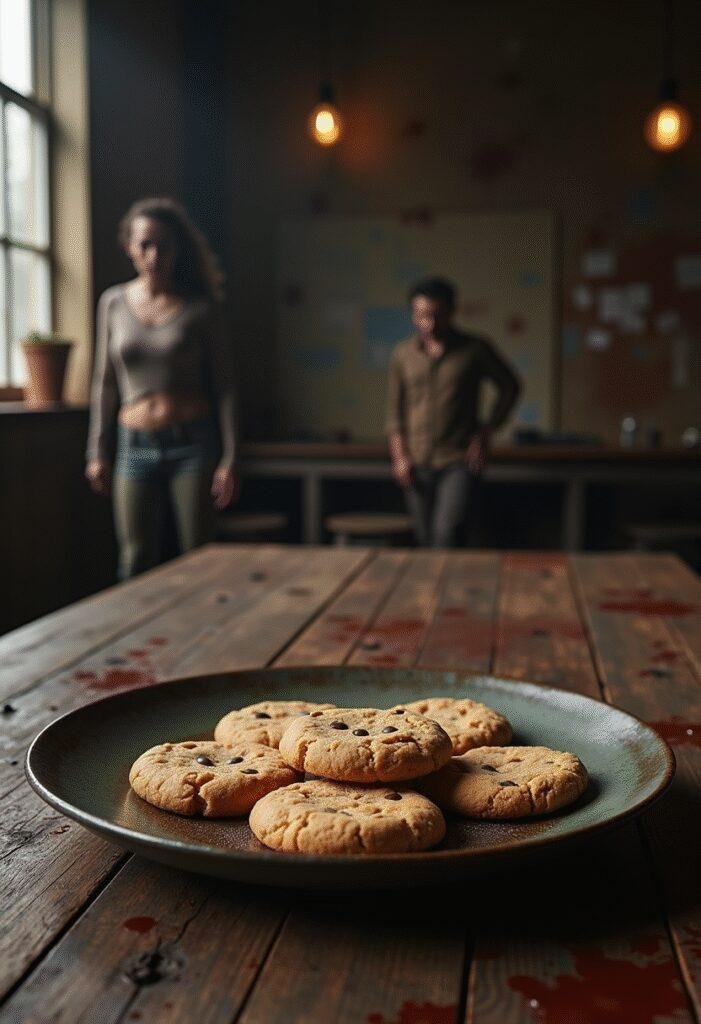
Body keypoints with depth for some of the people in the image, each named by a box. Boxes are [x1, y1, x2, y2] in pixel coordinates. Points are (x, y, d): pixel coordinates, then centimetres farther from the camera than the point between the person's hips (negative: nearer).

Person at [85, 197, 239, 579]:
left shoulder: (200, 307, -1)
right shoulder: (114, 302, 7)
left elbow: (223, 386, -1)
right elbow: (105, 385, 12)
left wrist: (229, 459, -7)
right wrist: (98, 453, 9)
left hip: (193, 444, -2)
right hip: (135, 446, 3)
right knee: (136, 564, 4)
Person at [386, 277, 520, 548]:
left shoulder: (475, 350, -2)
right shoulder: (403, 354, 5)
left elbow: (510, 386, 10)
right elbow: (395, 410, 11)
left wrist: (486, 432, 1)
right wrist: (399, 457, 2)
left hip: (459, 462, -3)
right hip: (417, 464, 3)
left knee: (447, 533, -17)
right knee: (426, 540, 8)